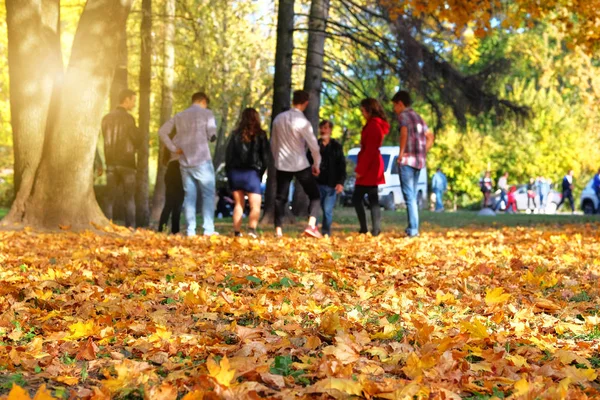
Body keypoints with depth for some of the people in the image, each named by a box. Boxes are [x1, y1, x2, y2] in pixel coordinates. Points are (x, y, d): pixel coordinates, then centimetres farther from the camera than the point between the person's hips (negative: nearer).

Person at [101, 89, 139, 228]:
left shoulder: (106, 118, 6)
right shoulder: (128, 118, -11)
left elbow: (106, 139, 12)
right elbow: (137, 140, -9)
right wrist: (133, 149, 12)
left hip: (111, 162, 5)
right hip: (126, 162, -5)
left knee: (110, 198, 7)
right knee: (129, 198, 0)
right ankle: (130, 228, -4)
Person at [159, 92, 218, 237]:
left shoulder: (180, 116, 13)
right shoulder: (206, 113, -1)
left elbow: (162, 131, 10)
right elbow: (212, 135, -7)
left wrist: (173, 148, 6)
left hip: (184, 161, 5)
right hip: (202, 160, -5)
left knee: (189, 196, 8)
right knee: (208, 194, 2)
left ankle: (190, 230, 4)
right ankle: (208, 229, -5)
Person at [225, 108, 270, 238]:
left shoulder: (236, 134, 4)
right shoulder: (260, 135, -1)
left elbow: (228, 155, 4)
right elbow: (265, 157, -1)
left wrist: (229, 174, 10)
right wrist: (261, 173, 9)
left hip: (235, 173, 3)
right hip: (251, 173, -3)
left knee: (238, 204, 12)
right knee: (255, 206, -3)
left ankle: (237, 232, 7)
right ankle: (252, 228, -24)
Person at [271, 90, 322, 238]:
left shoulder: (279, 118, 2)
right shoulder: (303, 122, -14)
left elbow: (273, 142, 11)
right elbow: (314, 146, -12)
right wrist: (316, 164, 2)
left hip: (282, 165, 5)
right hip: (300, 165, -4)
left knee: (280, 198, 12)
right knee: (315, 195, 5)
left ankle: (278, 230, 7)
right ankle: (311, 226, -12)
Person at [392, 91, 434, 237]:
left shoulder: (403, 115, -5)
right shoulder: (418, 117, 20)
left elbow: (404, 132, -24)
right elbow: (430, 137, 23)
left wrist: (401, 153, -18)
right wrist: (423, 153, 17)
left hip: (407, 160, -8)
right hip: (419, 161, 8)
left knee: (409, 196, -7)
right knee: (412, 196, 14)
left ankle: (413, 229, -10)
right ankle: (414, 228, 15)